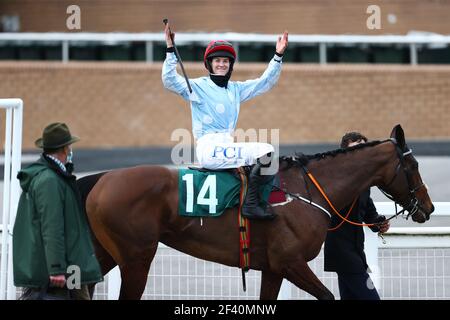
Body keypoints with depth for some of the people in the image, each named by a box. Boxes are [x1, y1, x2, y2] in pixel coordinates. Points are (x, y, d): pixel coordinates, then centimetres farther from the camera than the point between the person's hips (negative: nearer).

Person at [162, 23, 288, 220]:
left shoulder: (236, 89, 22)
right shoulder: (198, 87, 4)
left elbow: (266, 82, 24)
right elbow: (170, 81, -10)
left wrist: (278, 56, 15)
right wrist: (171, 50, -18)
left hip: (228, 146, 8)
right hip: (209, 149, -8)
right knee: (267, 151, -23)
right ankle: (251, 204, -27)